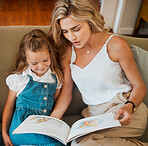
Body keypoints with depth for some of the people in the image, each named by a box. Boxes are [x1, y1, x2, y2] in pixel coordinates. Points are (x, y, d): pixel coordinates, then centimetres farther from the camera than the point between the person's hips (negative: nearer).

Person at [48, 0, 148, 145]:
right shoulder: (67, 51, 2)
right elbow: (66, 92, 5)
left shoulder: (116, 45, -9)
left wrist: (129, 107, -22)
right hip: (95, 115, 5)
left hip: (123, 111, -4)